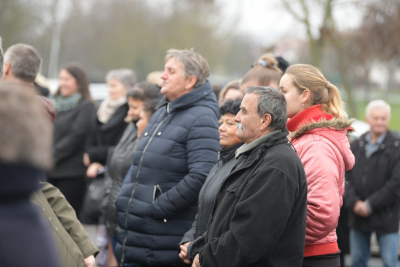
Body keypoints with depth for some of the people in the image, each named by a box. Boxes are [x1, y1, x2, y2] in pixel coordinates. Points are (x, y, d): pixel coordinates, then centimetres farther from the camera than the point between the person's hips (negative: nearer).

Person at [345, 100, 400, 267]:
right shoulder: (356, 146, 8)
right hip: (358, 216, 5)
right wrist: (354, 202, -10)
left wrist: (370, 205, -13)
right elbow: (346, 177, 5)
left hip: (386, 217, -4)